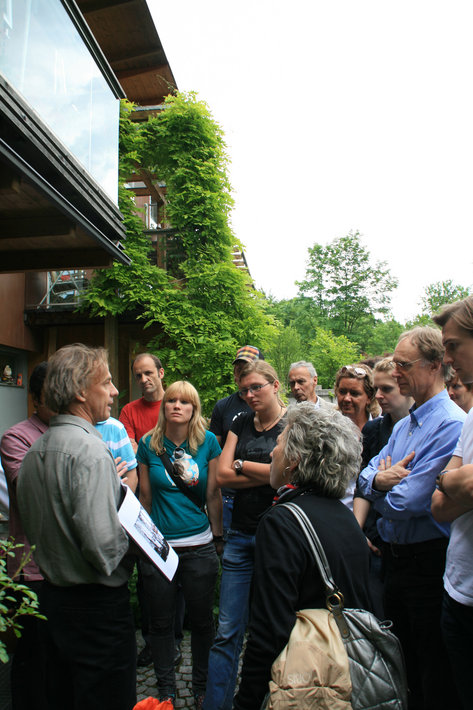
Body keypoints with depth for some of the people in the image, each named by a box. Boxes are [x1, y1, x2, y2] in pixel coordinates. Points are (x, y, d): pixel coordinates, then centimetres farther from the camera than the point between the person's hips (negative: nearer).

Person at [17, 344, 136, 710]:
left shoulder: (33, 452, 4)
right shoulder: (91, 451, -24)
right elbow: (102, 543, -30)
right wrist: (135, 536, -11)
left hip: (52, 597, 9)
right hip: (98, 605, -8)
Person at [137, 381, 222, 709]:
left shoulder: (208, 442, -5)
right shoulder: (149, 444, -2)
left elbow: (213, 493, 0)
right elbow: (145, 495, 6)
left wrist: (217, 535, 3)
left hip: (199, 546, -1)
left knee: (202, 620, 14)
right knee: (161, 622, 15)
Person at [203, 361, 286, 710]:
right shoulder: (241, 424, 10)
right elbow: (222, 475, 1)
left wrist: (241, 464, -4)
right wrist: (267, 474, -9)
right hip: (241, 534, 4)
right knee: (228, 632, 6)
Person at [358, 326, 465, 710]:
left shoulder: (452, 425, -21)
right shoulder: (403, 425, 9)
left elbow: (407, 502, -25)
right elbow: (365, 475, 7)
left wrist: (385, 484, -4)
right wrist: (380, 480, -15)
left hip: (428, 562, -8)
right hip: (395, 559, 9)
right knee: (400, 664, 23)